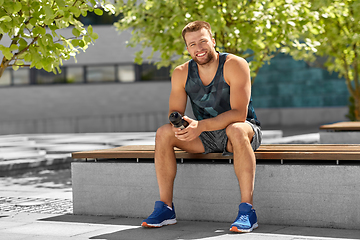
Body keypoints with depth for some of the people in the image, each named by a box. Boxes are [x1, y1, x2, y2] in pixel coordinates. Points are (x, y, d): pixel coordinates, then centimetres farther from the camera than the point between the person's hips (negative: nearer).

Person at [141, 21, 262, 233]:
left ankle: (247, 210, -39)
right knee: (164, 132, -17)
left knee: (236, 130, -39)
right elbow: (174, 111, -1)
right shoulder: (182, 73, -3)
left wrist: (201, 125, -38)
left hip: (245, 130, -4)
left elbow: (239, 114, -27)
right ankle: (165, 208, -16)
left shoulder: (235, 65, -19)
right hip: (206, 137, 5)